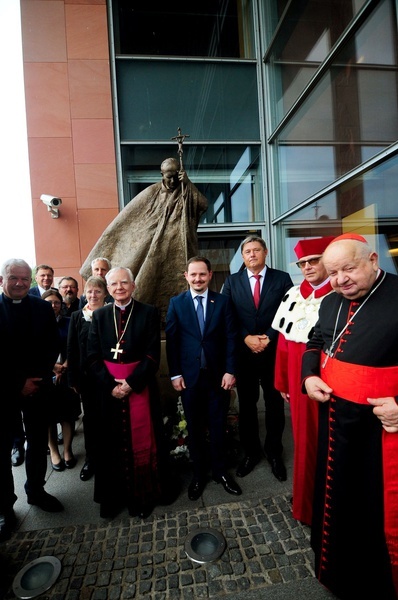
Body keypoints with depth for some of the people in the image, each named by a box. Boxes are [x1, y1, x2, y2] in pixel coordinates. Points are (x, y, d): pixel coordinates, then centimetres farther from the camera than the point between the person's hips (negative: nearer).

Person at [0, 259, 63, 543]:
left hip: (38, 387, 3)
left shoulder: (43, 308, 1)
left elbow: (53, 347, 1)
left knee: (38, 443, 15)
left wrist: (37, 378, -10)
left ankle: (36, 490, 35)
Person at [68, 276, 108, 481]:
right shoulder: (77, 316, 2)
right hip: (86, 375, 2)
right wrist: (73, 378, -1)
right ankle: (90, 458, 31)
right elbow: (71, 349, 2)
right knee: (90, 416, 14)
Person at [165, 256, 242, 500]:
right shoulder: (176, 303, 0)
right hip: (189, 376, 0)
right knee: (194, 427, 14)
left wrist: (230, 371, -7)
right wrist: (175, 374, -5)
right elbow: (171, 340, -1)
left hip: (217, 375, 0)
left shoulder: (223, 301, 0)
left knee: (218, 426, 13)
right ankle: (199, 474, 34)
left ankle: (220, 471, 35)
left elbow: (230, 338, -2)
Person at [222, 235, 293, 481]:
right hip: (243, 353, 1)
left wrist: (268, 338, -13)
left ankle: (274, 452, 35)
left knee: (275, 404, 14)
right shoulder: (232, 281, 4)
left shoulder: (282, 278, 0)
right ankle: (251, 451, 34)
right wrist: (246, 338, -12)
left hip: (274, 352, -1)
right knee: (247, 405, 14)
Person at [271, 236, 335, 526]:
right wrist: (283, 381, 8)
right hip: (299, 380, 5)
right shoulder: (293, 295, 6)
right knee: (304, 440, 19)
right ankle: (306, 504, 42)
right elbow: (284, 342, 6)